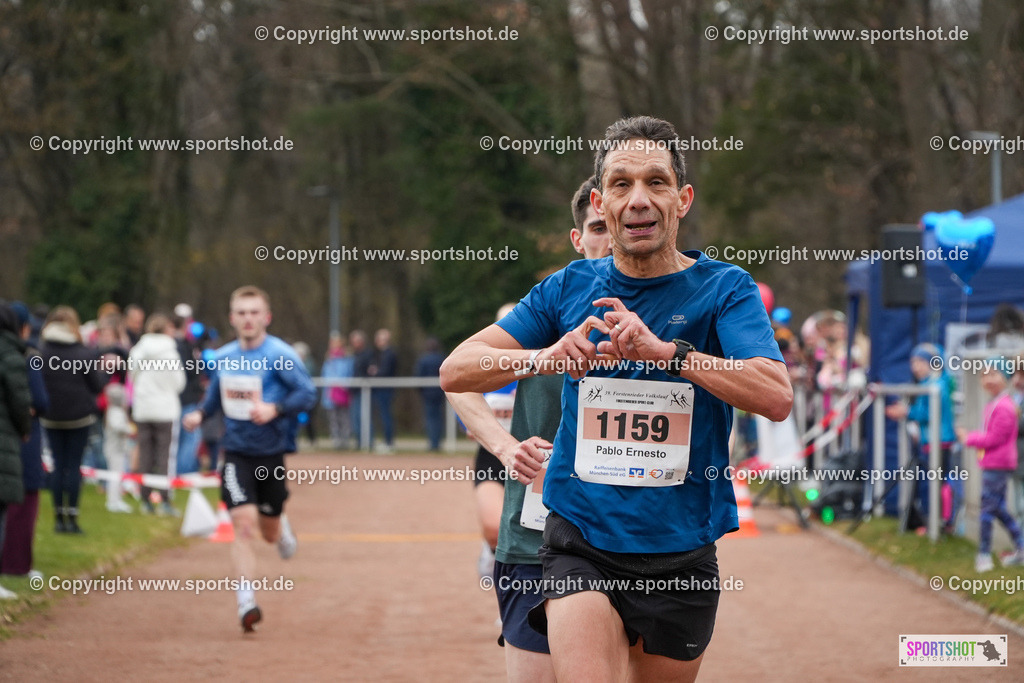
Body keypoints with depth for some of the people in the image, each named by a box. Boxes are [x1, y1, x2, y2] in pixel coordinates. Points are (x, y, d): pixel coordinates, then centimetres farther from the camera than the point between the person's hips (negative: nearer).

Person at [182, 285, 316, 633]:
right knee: (244, 524, -14)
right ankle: (246, 602, -14)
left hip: (271, 453, -2)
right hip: (237, 452, 2)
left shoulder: (280, 355, -11)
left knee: (269, 533, 11)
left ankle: (281, 527, 50)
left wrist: (275, 409, -30)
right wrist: (201, 413, 6)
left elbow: (308, 393, -15)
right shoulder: (223, 357, 5)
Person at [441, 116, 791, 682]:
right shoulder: (570, 289, 5)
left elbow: (776, 397, -19)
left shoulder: (724, 290, -3)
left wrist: (665, 350, -29)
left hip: (681, 556, 0)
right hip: (580, 545, 0)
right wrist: (545, 356, -19)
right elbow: (455, 371, 0)